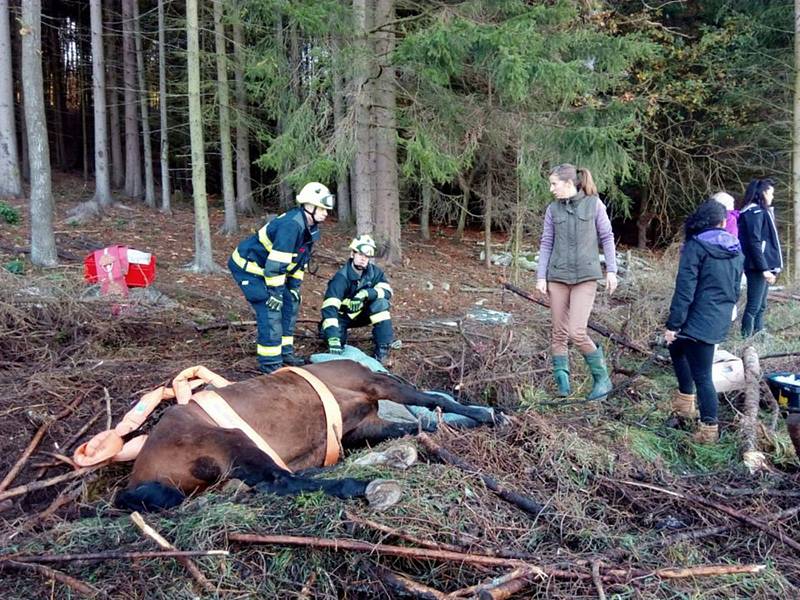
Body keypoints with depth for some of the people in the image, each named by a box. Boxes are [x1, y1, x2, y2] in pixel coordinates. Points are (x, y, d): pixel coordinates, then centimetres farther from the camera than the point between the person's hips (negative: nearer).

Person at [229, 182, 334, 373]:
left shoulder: (309, 227, 1)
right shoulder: (291, 225, -30)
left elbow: (301, 259, 12)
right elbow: (275, 263, -31)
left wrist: (294, 286, 9)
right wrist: (276, 292, -24)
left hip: (264, 268, 10)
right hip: (248, 266, -10)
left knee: (290, 303, 10)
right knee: (271, 308, -15)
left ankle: (285, 352, 19)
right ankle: (270, 362, -6)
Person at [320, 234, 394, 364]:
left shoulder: (374, 271, -12)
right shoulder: (341, 278, -27)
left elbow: (387, 291, -22)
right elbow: (329, 308, -37)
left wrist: (366, 293, -42)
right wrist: (333, 339, -49)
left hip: (363, 313, 2)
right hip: (343, 316, -2)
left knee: (381, 303, -26)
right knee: (328, 333, -29)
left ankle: (382, 348, -20)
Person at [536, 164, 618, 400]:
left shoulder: (594, 204, -2)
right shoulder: (553, 209, 5)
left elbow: (607, 237, 3)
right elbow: (546, 244, 7)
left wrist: (611, 270, -1)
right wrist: (541, 276, 3)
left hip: (586, 277, -3)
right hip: (558, 276, 3)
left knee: (577, 332, -12)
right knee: (559, 333, 4)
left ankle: (602, 379, 7)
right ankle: (562, 382, 14)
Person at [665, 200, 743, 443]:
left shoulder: (696, 246, -13)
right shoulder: (735, 250, 8)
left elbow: (685, 289, -16)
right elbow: (736, 288, 16)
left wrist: (673, 324, -12)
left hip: (700, 320, -7)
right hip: (721, 320, 8)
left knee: (701, 375, 2)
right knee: (677, 348, 25)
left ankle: (709, 428, 9)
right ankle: (685, 402, 30)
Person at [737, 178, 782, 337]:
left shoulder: (761, 211, 17)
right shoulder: (755, 212, -12)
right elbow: (754, 243, -19)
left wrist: (769, 267, 16)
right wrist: (764, 269, -22)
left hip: (763, 266, 10)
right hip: (758, 267, -10)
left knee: (761, 306, 13)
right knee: (754, 306, -8)